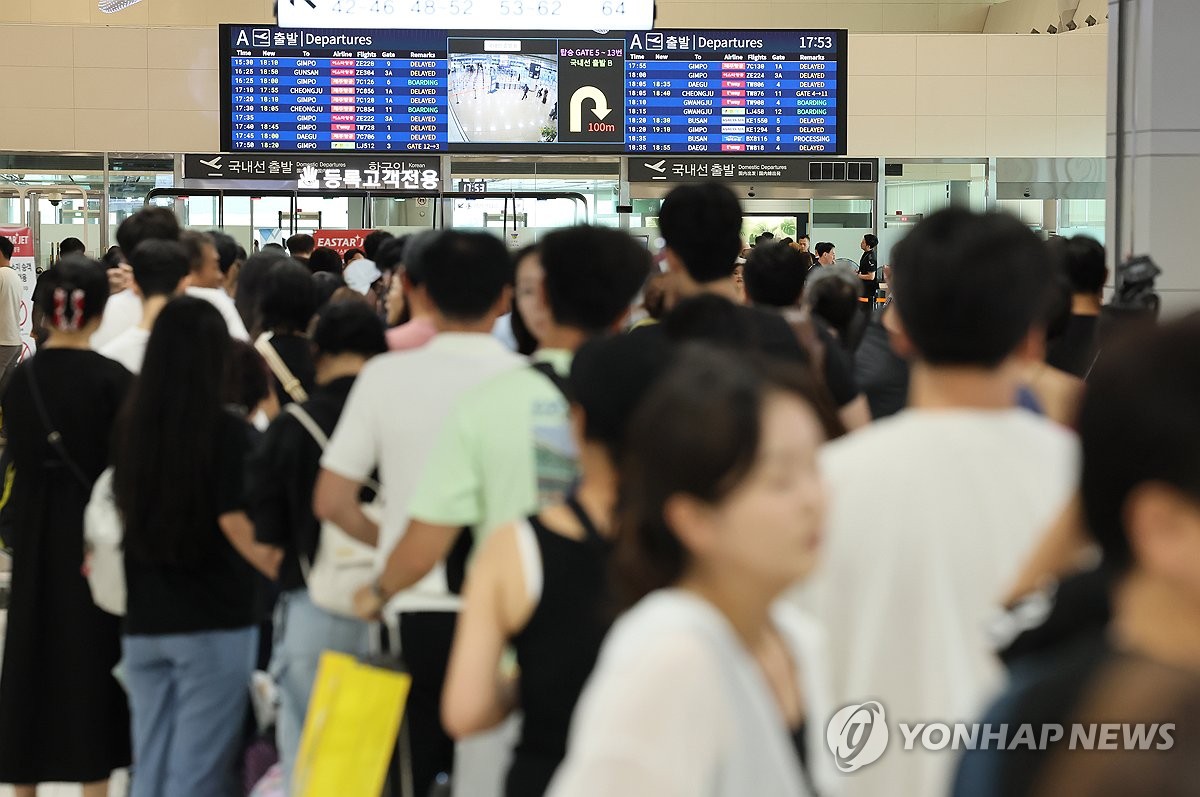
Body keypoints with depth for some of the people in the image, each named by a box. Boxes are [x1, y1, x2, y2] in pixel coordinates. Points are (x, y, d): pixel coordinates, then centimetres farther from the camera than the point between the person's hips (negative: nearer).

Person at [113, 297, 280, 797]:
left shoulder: (130, 426, 3)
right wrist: (278, 569, -1)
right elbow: (236, 523, -15)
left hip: (144, 620, 5)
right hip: (213, 622, -5)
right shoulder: (227, 430, -13)